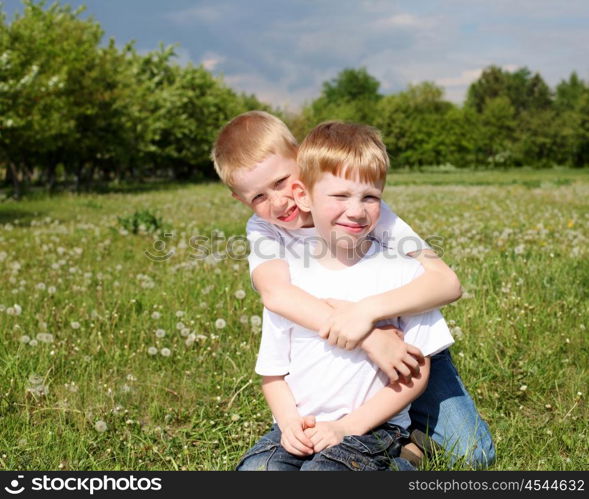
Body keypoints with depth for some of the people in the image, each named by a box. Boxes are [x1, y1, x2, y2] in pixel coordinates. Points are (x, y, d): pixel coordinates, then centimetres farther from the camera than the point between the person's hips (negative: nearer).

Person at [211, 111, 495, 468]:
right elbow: (276, 293, -38)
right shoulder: (263, 230, -14)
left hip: (409, 346, -2)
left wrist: (368, 310, -45)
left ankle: (407, 434, 21)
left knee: (474, 455, -10)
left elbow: (448, 282, -29)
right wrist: (369, 339, -48)